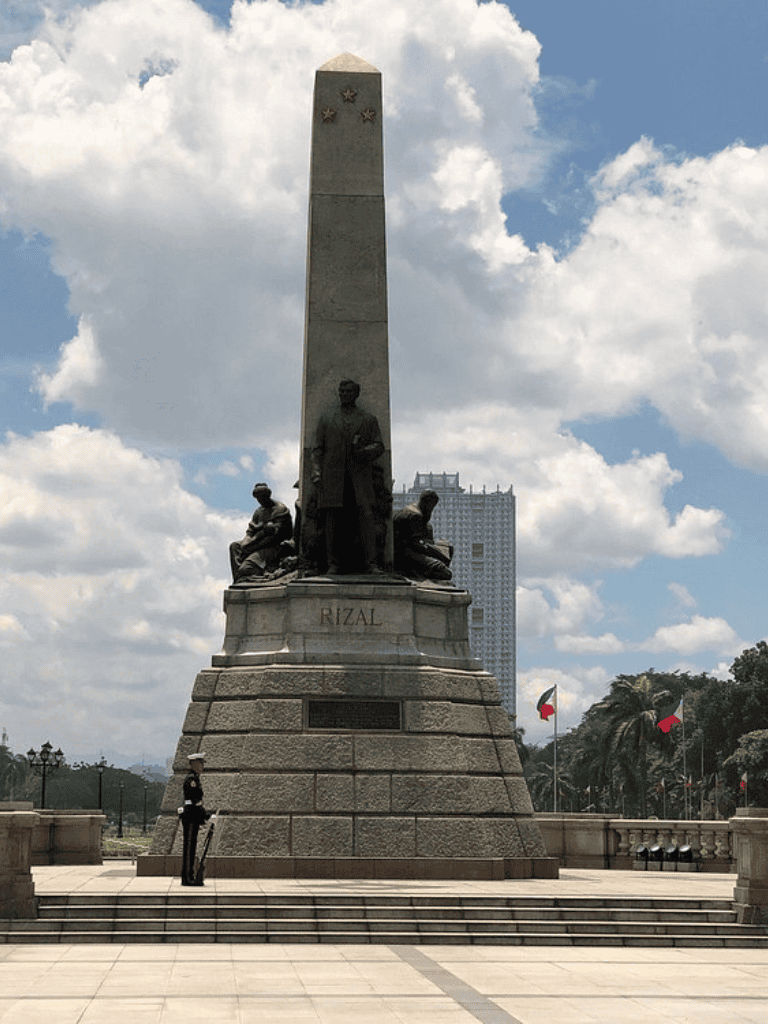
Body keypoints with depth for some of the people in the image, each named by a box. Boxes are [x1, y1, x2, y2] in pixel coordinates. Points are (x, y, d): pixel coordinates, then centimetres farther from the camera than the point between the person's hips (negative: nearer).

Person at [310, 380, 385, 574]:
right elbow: (317, 449, 13)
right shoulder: (325, 421, 21)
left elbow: (379, 446, 10)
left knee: (366, 516, -14)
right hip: (333, 478, 1)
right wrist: (316, 472, -3)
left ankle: (371, 564, -18)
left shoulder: (369, 420, 19)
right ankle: (333, 564, -5)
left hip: (360, 478, -1)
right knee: (333, 520, -6)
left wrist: (364, 451, -12)